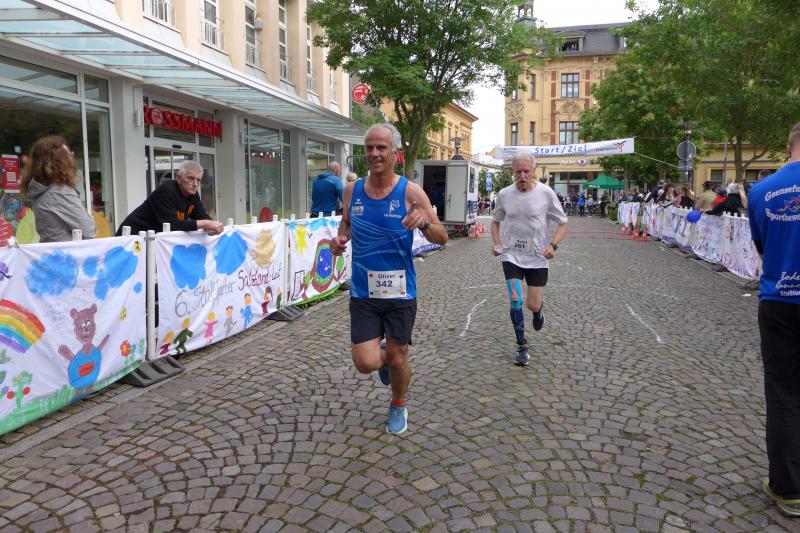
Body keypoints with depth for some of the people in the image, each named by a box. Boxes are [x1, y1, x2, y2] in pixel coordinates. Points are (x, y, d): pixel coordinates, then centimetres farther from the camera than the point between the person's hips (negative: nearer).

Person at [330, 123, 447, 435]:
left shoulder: (411, 192, -9)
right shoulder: (352, 190, 1)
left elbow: (442, 238, -8)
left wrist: (425, 222, -30)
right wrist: (340, 238, -3)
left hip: (400, 292, -2)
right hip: (363, 292, 2)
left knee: (397, 359, 9)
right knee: (366, 364, -5)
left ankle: (398, 407, 41)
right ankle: (382, 356, 34)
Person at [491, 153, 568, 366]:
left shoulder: (546, 193, -10)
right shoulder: (504, 194, -3)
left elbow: (563, 223, 0)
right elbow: (496, 221, 14)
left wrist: (553, 245, -16)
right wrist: (496, 243, -4)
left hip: (537, 258, -1)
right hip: (511, 256, 1)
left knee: (533, 306, 1)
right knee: (515, 301, -9)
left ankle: (539, 309, 42)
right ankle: (522, 347, 10)